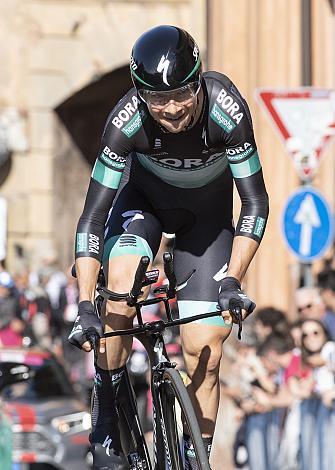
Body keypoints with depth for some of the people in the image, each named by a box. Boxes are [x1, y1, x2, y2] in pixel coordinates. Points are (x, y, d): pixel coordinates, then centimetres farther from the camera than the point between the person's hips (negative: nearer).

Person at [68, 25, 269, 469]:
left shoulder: (227, 109, -34)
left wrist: (232, 281, -33)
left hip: (208, 211, 0)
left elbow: (255, 203, -25)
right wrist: (84, 306, -37)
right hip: (144, 198, 0)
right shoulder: (126, 121, -33)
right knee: (121, 287, -31)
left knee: (204, 353, -8)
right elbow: (92, 217, -29)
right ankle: (105, 416, -13)